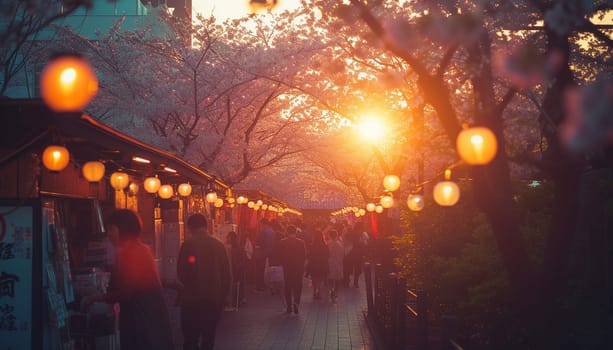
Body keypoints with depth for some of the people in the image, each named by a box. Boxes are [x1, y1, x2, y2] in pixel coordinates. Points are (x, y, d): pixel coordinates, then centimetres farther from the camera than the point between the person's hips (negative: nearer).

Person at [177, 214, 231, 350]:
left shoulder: (188, 244, -9)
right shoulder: (218, 245, 3)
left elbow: (182, 272, -11)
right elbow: (227, 274, 5)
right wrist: (222, 295, 16)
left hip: (192, 299, -4)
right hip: (214, 299, 4)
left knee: (190, 339, 3)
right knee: (208, 338, 14)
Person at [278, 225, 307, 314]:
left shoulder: (282, 242, -7)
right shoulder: (301, 242, -6)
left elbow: (280, 256, -4)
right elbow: (304, 256, -1)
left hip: (287, 268, 0)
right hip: (299, 268, 0)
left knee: (288, 286, 11)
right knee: (298, 286, 9)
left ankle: (289, 306, 11)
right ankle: (296, 302, -12)